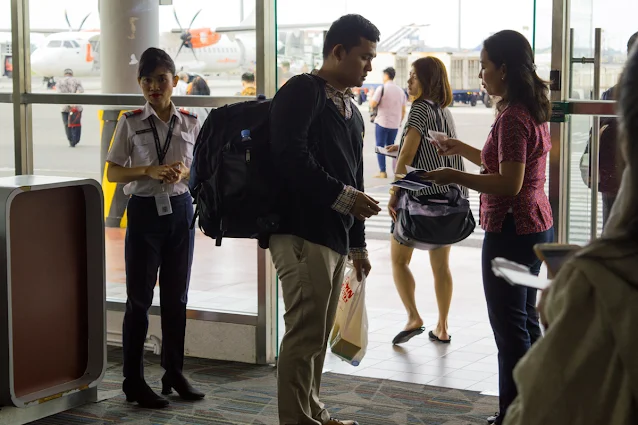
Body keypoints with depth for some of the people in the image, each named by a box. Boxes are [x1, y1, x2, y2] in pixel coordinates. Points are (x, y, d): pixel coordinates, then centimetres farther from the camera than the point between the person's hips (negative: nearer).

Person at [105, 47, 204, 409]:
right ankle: (134, 381, 8)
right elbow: (113, 173, -2)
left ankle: (175, 373, 22)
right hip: (145, 210, -3)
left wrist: (183, 172, -11)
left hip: (180, 209, 3)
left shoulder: (190, 123, 4)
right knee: (139, 297, 1)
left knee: (176, 296, 9)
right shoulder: (131, 122, -3)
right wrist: (149, 171, -18)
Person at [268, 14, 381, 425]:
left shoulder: (351, 109, 21)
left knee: (318, 336, 14)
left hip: (336, 236, 9)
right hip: (303, 233, -9)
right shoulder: (303, 91, -7)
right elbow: (291, 158, -20)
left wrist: (358, 243, 25)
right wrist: (343, 197, -16)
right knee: (305, 336, -8)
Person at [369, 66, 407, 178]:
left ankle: (382, 172, -2)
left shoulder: (382, 89, -9)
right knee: (391, 146, 17)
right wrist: (400, 122, 20)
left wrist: (371, 96, 8)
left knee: (380, 146, 2)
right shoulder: (400, 90, 8)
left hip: (382, 122, -5)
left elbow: (372, 105, -12)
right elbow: (403, 110, 10)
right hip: (395, 124, 5)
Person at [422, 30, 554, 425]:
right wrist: (462, 149, 22)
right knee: (526, 321, 18)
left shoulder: (513, 117, -19)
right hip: (537, 225, 10)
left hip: (512, 231, -10)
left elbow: (509, 184, -25)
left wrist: (455, 177, -19)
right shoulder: (532, 110, 11)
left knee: (510, 327, -3)